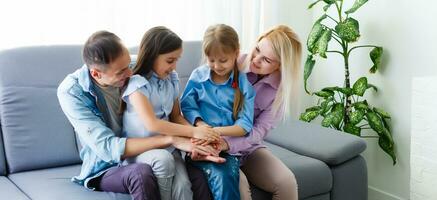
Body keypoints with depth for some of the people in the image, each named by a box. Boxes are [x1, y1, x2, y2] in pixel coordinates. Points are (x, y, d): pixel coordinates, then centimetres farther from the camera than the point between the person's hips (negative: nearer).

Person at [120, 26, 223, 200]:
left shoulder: (172, 80, 6)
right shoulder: (137, 83, -13)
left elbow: (176, 116, 10)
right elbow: (151, 124, -23)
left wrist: (196, 137, -11)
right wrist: (193, 132, -22)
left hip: (167, 145, 4)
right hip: (139, 147, -4)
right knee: (164, 159, -37)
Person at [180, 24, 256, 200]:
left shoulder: (243, 83, 2)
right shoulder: (198, 76, 6)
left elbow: (245, 125, -3)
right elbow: (187, 105, 7)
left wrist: (217, 131, -17)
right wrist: (200, 124, -13)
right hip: (201, 142, 0)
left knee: (228, 174, -31)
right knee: (220, 176, -30)